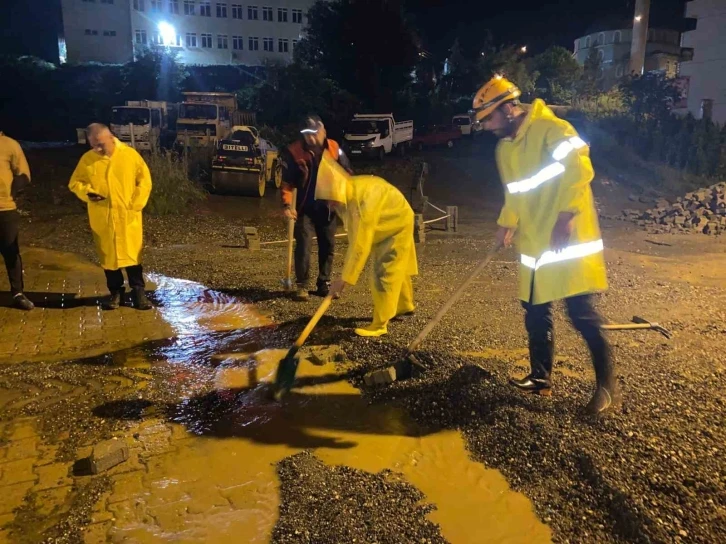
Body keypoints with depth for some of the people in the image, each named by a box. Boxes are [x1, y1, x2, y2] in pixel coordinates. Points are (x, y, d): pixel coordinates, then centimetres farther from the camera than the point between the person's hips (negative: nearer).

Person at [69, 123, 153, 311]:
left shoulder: (130, 154, -3)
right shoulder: (87, 159, 1)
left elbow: (144, 180, 0)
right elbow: (75, 182, 9)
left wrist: (136, 205, -7)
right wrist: (87, 192, -12)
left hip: (128, 216, -2)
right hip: (102, 218, 2)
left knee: (132, 253, 2)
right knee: (108, 255, 8)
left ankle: (138, 291, 12)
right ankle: (115, 292, 21)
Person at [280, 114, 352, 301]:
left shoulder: (334, 148, -6)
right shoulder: (293, 151, -14)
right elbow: (287, 182, -11)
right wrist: (287, 204, -24)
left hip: (328, 207, 3)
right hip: (305, 208, -3)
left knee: (328, 246, 10)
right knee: (303, 246, -8)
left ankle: (324, 283, 23)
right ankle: (302, 285, 5)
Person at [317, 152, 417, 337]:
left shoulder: (364, 199, -41)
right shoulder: (346, 194, -16)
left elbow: (361, 243, -41)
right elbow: (355, 235, -3)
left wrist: (344, 279, -39)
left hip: (398, 223, -8)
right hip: (384, 225, 8)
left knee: (384, 272, -9)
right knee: (395, 268, 22)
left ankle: (379, 325, 0)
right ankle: (405, 305, 43)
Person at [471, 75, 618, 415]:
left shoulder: (551, 130, -13)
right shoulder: (504, 148, 14)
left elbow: (580, 172, -20)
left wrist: (564, 221, -24)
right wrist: (507, 225, 12)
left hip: (569, 238, -8)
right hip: (535, 243, 8)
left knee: (582, 313, -5)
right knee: (535, 313, 10)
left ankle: (608, 387, 7)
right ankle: (541, 378, 23)